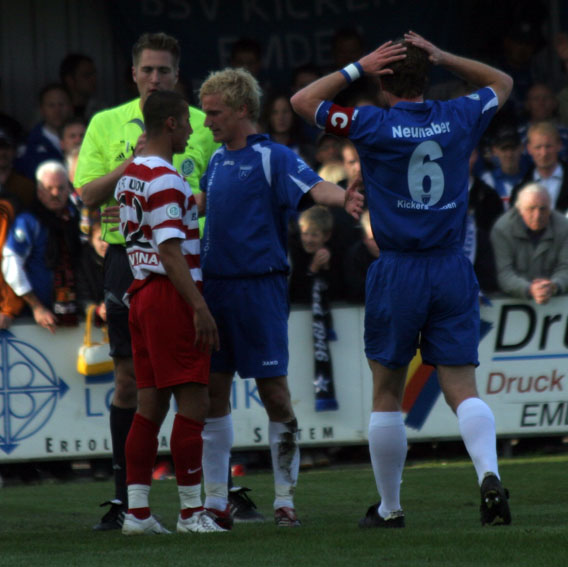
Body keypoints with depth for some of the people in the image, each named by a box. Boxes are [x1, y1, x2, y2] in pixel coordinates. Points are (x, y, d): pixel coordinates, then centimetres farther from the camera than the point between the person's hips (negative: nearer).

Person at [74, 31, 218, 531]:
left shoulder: (203, 126, 8)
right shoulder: (107, 125, 8)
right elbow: (88, 194, 0)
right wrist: (132, 162, -12)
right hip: (129, 256, 0)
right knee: (130, 380, 2)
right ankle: (125, 496, 9)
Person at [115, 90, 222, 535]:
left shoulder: (129, 176, 15)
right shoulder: (166, 180, -15)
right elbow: (170, 252, -20)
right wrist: (199, 306, -20)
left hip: (142, 294, 10)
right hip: (171, 295, -10)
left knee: (151, 404, 9)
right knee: (194, 403, -6)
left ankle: (137, 511, 7)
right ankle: (191, 513, -5)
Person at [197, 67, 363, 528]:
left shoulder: (273, 157, -8)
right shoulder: (218, 160, 14)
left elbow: (313, 187, -25)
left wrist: (343, 197, -45)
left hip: (260, 287, -7)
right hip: (214, 286, 7)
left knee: (274, 391, -4)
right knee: (212, 391, 7)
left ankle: (285, 499, 4)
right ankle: (216, 502, 15)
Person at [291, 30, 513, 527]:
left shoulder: (373, 126, -8)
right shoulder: (460, 119, 2)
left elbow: (303, 101, 4)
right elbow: (502, 83, 23)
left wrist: (358, 67, 1)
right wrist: (442, 57, 13)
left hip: (397, 274, -2)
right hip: (453, 271, 2)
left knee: (387, 393, 10)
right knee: (462, 389, 0)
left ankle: (389, 507, 15)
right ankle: (489, 473, -25)